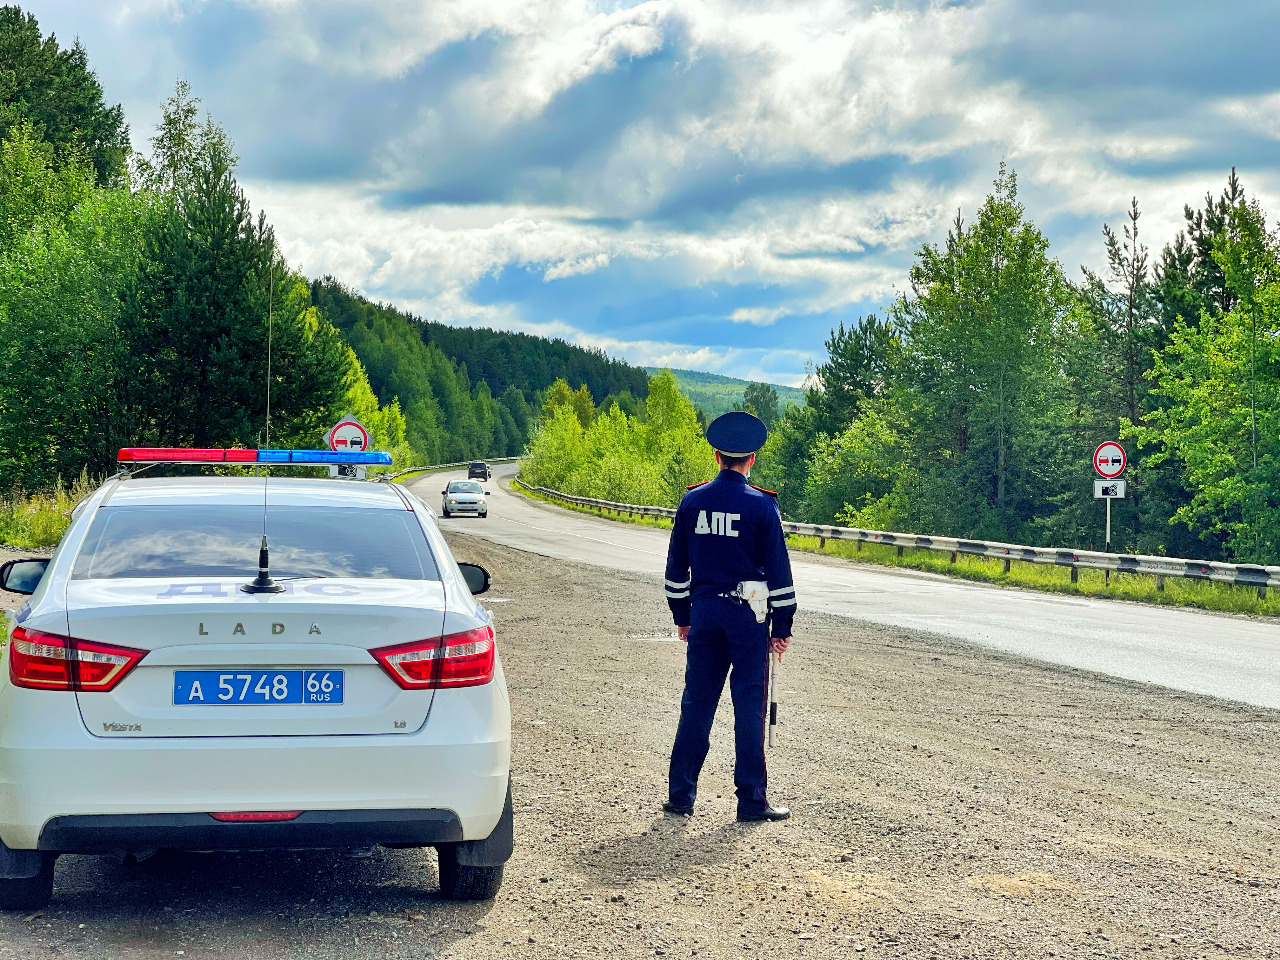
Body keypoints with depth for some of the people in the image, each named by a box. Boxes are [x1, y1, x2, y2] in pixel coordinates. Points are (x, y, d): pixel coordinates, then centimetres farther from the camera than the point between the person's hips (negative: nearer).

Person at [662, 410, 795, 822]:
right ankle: (751, 800, 4)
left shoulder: (692, 501, 4)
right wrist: (782, 626, 0)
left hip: (704, 611, 3)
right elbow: (778, 568, -6)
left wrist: (682, 616, 20)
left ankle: (681, 794, 12)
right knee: (750, 704, 1)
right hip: (748, 615, -3)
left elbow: (677, 564, 10)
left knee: (697, 702, 10)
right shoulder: (761, 505, -7)